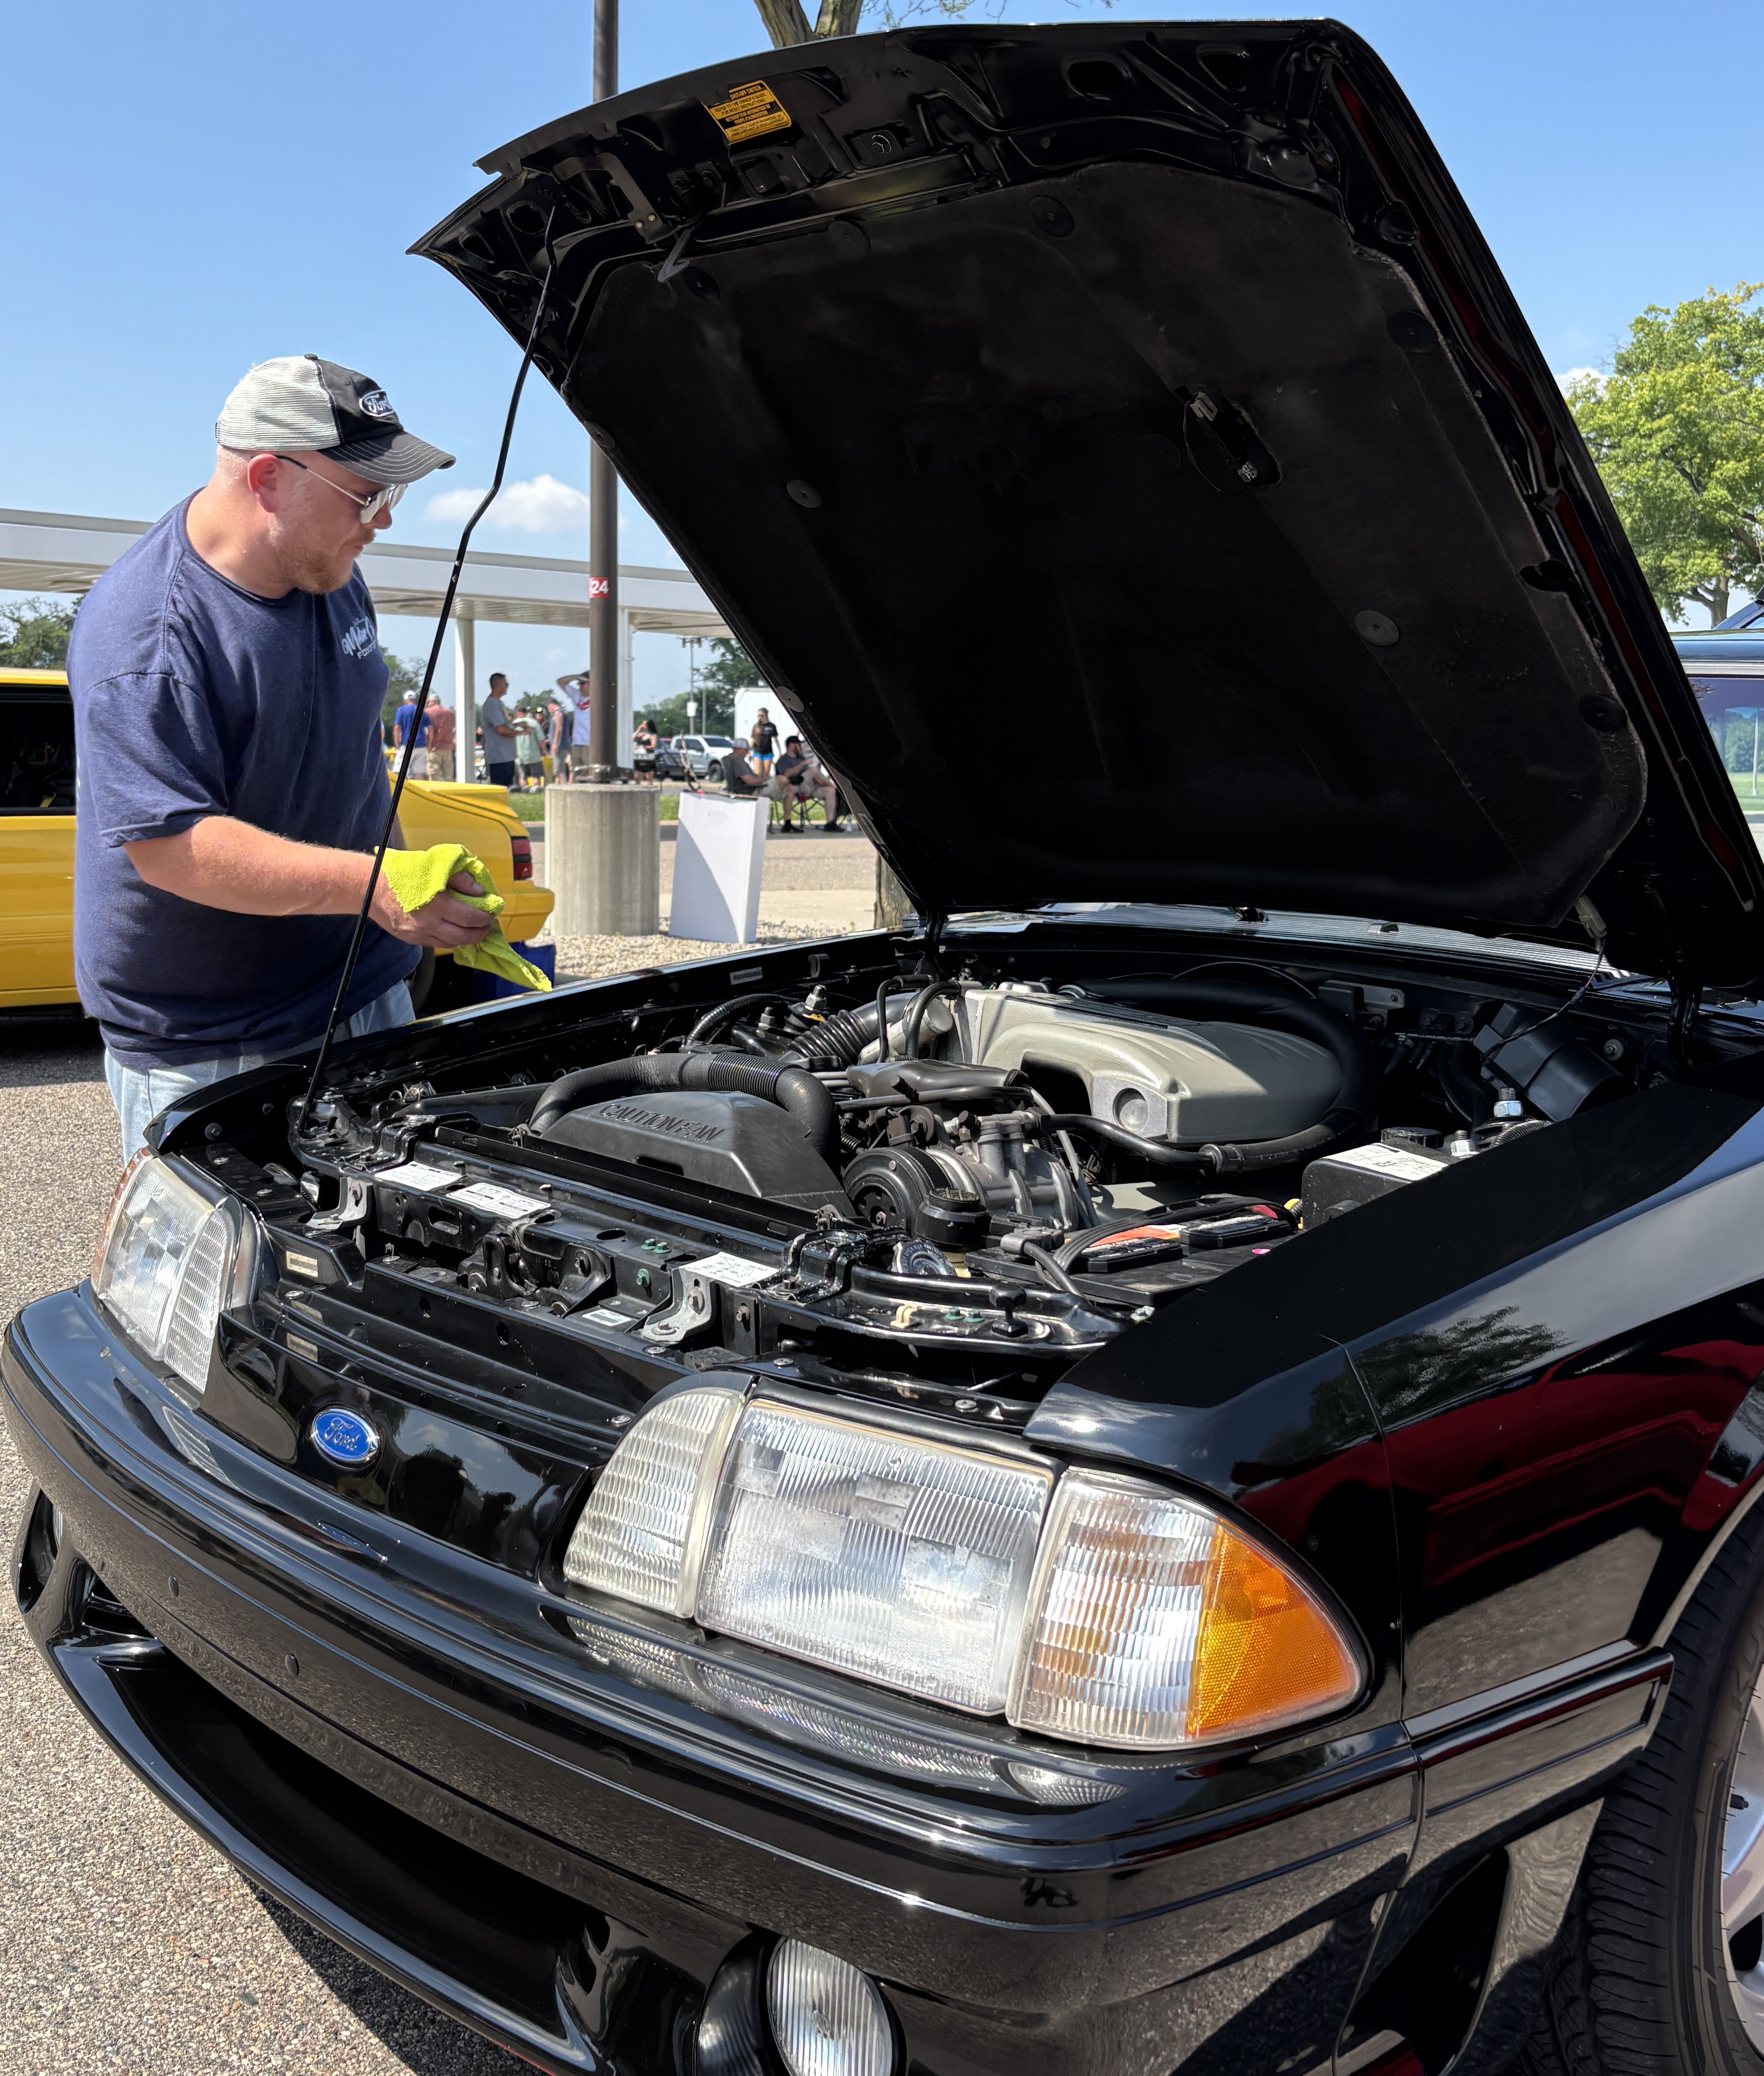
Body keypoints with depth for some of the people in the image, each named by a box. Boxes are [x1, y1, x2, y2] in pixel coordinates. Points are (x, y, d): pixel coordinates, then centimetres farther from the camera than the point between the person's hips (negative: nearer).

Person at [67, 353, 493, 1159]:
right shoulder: (144, 633, -22)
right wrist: (369, 885, -38)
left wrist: (427, 898, 17)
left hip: (364, 993, 7)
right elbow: (170, 844, -29)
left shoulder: (333, 577, 5)